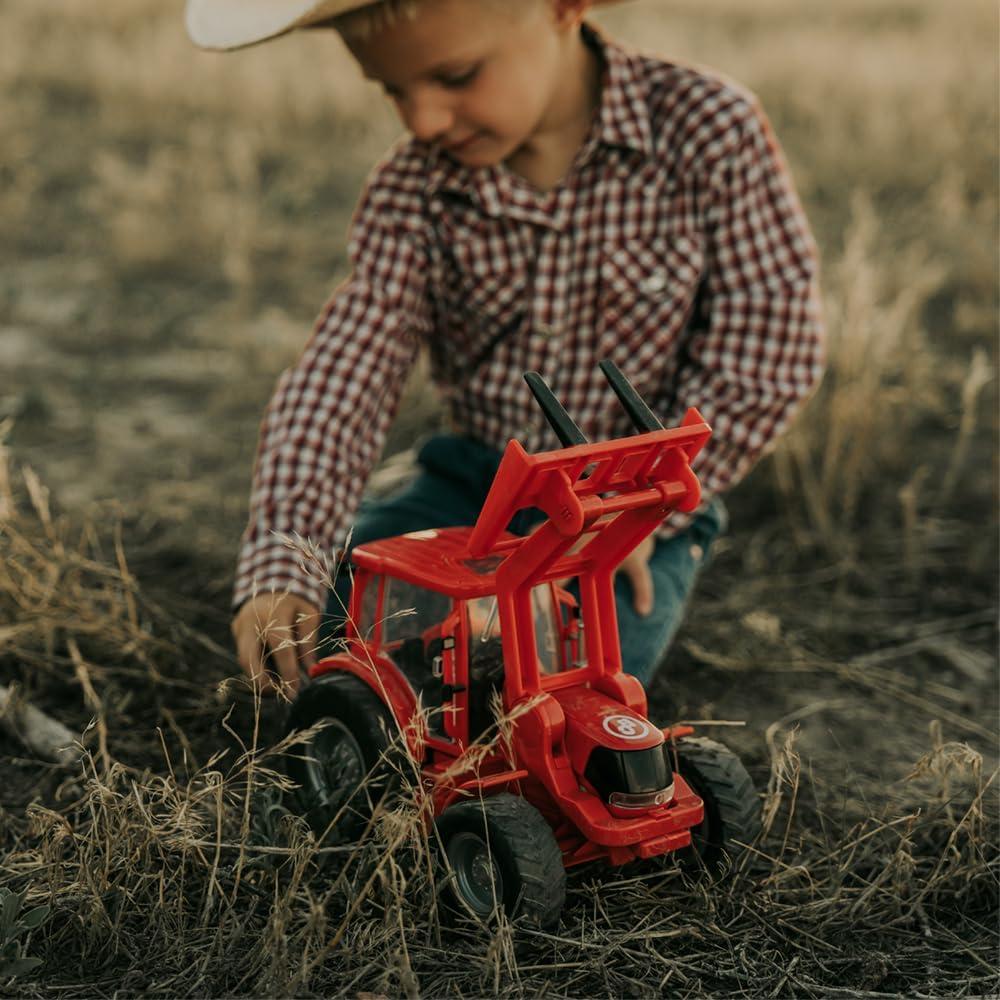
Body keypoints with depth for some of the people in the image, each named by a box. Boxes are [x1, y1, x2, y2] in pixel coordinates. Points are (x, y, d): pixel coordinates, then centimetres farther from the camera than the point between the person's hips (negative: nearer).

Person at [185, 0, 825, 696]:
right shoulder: (411, 193, -8)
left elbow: (766, 359, -13)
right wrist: (280, 572, -32)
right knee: (307, 623, -17)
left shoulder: (712, 134, -16)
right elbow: (339, 378, -18)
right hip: (470, 484, 3)